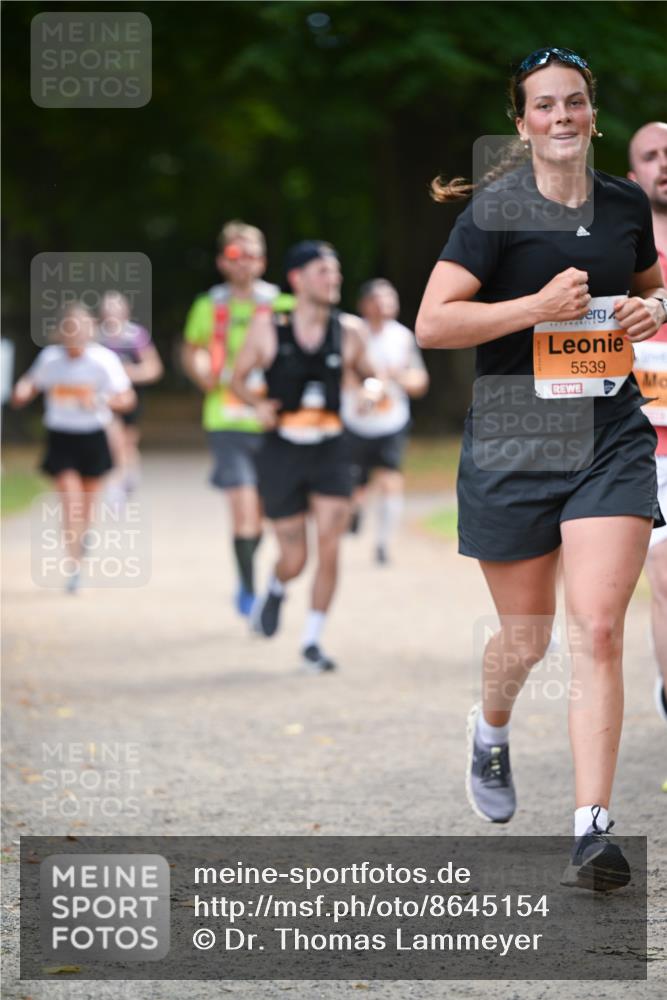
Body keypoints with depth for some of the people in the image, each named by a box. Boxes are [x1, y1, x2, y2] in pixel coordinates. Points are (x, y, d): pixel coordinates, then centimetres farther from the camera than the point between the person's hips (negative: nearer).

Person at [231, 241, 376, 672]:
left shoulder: (348, 330, 1)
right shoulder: (268, 328, -4)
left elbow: (366, 373, 16)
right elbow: (239, 377, 7)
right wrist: (257, 404, -13)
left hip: (330, 450, 1)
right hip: (283, 449, -1)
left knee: (329, 548, -9)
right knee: (294, 558, 1)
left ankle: (313, 641, 6)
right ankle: (276, 589, 39)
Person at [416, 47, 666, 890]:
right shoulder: (497, 209, -7)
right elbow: (431, 324, -14)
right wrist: (540, 305, -20)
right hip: (512, 444, -2)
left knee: (598, 629, -12)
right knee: (526, 637, 11)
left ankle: (593, 831, -12)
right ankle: (490, 730, 47)